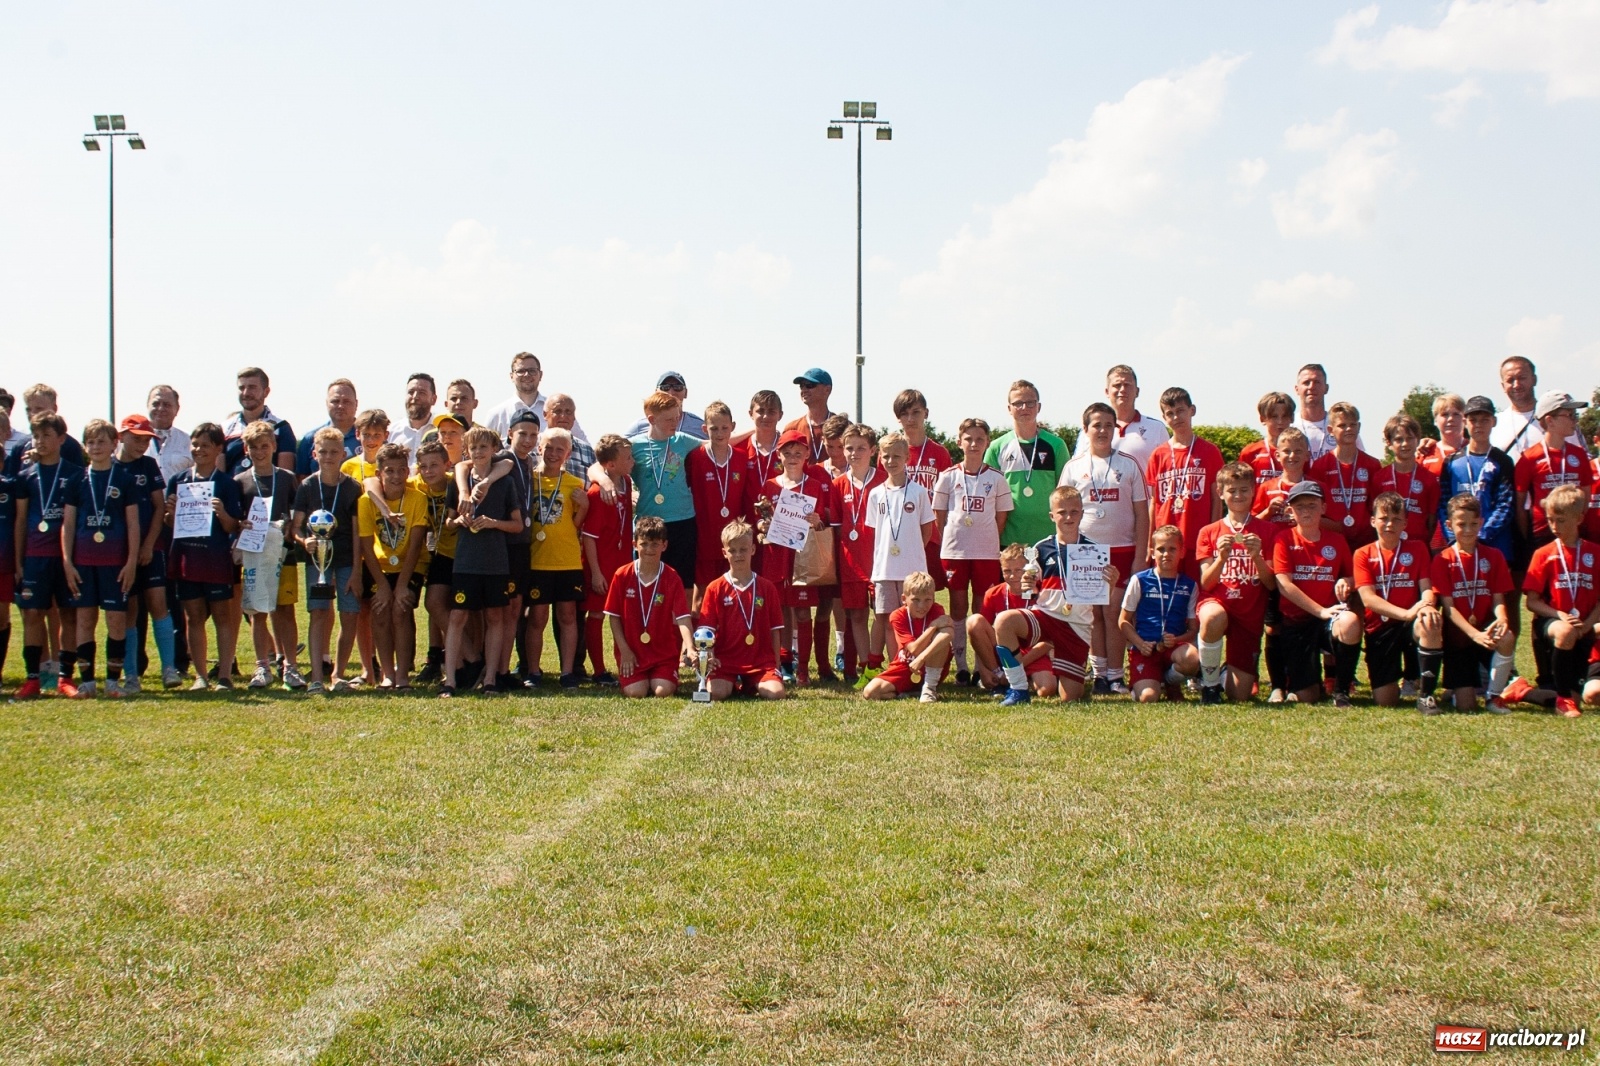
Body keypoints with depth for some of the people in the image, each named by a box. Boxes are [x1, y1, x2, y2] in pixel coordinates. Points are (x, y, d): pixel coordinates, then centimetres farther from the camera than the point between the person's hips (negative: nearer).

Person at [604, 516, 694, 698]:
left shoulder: (672, 579, -6)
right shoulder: (621, 576, -3)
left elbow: (683, 618, -15)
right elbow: (613, 616, 2)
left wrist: (690, 648, -31)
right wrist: (624, 650, -4)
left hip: (664, 653, 0)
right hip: (631, 653, 0)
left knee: (663, 692, -18)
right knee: (636, 693, -16)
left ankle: (659, 678, 18)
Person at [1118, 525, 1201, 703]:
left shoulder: (1189, 586, 9)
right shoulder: (1140, 581, 4)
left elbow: (1193, 628, 8)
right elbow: (1123, 621, 6)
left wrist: (1176, 640, -13)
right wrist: (1139, 643, -11)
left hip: (1174, 646, 2)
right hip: (1145, 649, -2)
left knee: (1191, 660, -35)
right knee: (1148, 698, -26)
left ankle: (1170, 680, 2)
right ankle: (1139, 685, 15)